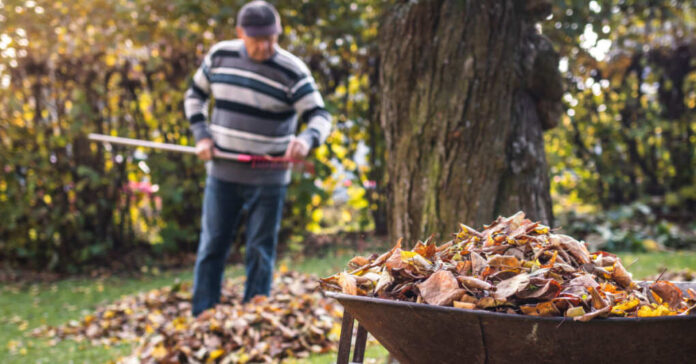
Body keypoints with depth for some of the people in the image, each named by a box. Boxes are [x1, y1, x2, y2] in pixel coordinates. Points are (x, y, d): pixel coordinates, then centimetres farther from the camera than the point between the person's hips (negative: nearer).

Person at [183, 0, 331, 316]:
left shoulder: (292, 72, -11)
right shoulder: (220, 55, 0)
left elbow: (320, 115, -14)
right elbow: (195, 95, 15)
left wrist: (307, 139, -37)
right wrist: (201, 135, 0)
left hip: (268, 181, -3)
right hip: (222, 174, 3)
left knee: (260, 253, 6)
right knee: (211, 247, 7)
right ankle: (200, 321, 16)